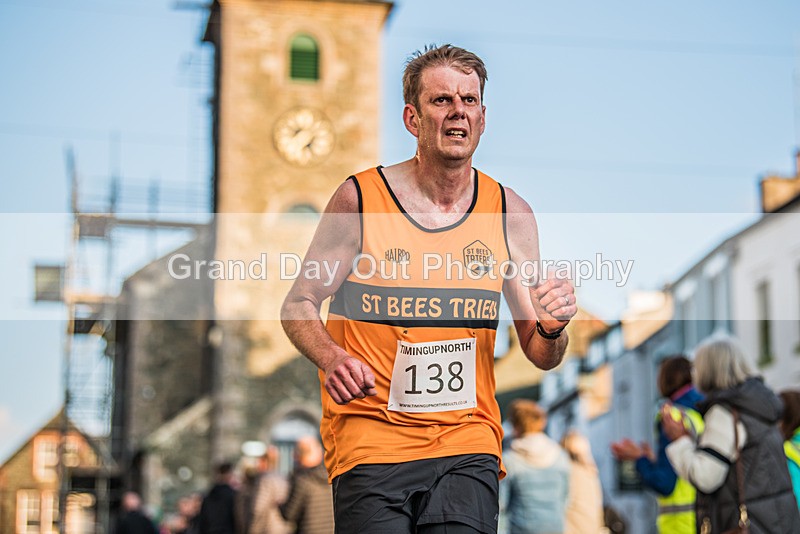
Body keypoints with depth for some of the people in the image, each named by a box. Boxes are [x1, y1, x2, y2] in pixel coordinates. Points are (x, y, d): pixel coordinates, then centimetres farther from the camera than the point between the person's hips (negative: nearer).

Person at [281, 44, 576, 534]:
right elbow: (298, 304, 6)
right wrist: (333, 358, -14)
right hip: (370, 436, -1)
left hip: (468, 441, 2)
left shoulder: (510, 213, 6)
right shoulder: (359, 200, -2)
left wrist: (552, 329, -13)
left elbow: (541, 357, 10)